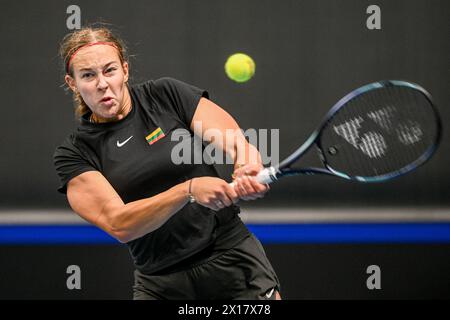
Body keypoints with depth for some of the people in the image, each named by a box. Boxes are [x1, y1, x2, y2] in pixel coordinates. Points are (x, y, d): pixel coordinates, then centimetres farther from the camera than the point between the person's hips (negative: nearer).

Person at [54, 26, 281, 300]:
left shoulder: (166, 95, -2)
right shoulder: (73, 154, -4)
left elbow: (235, 140, -12)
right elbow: (118, 225, -17)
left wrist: (247, 168, -37)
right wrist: (189, 190, -32)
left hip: (234, 261, 0)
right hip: (160, 285, 1)